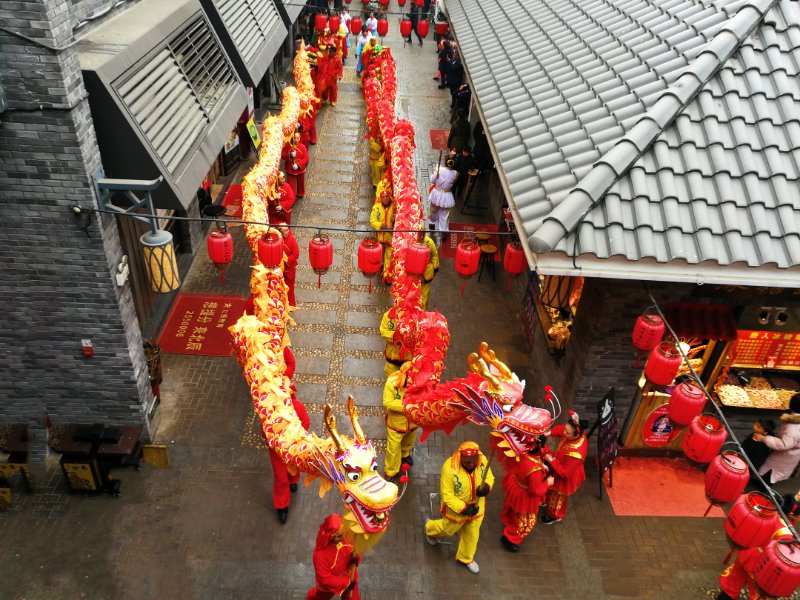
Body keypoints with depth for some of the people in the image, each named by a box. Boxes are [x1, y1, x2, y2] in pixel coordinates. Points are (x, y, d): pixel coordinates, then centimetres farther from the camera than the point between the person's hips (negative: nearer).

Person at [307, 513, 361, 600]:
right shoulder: (321, 554, -41)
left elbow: (356, 549, -9)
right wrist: (347, 581, -25)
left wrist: (356, 558, -32)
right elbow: (325, 579, -28)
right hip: (329, 583, -2)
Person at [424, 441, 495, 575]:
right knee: (448, 530, 25)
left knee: (472, 535, 25)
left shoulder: (482, 460, -23)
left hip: (477, 507, 4)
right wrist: (464, 508, -30)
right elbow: (447, 496, -27)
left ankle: (466, 558, 55)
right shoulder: (450, 467, -36)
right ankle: (429, 528, 59)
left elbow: (490, 477, -4)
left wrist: (486, 486, -26)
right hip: (456, 509, -4)